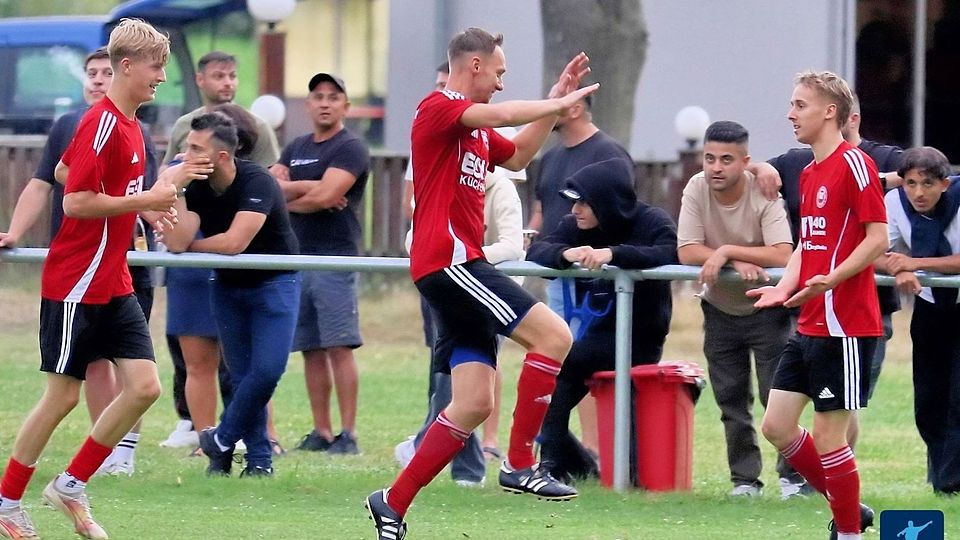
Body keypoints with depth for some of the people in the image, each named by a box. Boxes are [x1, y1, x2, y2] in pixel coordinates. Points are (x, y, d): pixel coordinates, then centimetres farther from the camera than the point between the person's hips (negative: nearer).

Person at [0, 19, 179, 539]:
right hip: (76, 284, -9)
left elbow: (64, 171, 22)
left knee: (144, 386, 0)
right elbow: (76, 203, -22)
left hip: (113, 283, 9)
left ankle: (71, 486, 12)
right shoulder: (101, 124, -18)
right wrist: (144, 201, -19)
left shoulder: (127, 124, 10)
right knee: (62, 395, -2)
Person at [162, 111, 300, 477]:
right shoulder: (195, 187, -10)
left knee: (267, 369, -15)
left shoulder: (256, 183, -25)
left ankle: (221, 440, 2)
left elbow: (235, 242, -33)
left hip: (274, 283, -5)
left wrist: (191, 246, -17)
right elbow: (176, 243, -23)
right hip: (228, 285, 5)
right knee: (242, 373, 4)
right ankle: (259, 458, 13)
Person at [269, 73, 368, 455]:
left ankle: (348, 435, -11)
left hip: (335, 259, -7)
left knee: (339, 347, -10)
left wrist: (288, 193, 2)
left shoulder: (350, 149, -2)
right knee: (311, 350, 7)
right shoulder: (296, 149, 19)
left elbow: (325, 195, -15)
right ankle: (321, 433, 10)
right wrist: (307, 189, -6)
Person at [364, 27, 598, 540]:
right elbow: (503, 114, -23)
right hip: (448, 260, -10)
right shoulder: (438, 108, -7)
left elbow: (517, 155, 37)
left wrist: (555, 102, 28)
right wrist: (558, 103, -10)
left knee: (474, 404, 6)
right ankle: (519, 464, -13)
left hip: (463, 266, 10)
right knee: (553, 335, -17)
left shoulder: (476, 128, 21)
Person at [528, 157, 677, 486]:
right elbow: (536, 252, -8)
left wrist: (614, 254, -40)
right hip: (596, 335, 6)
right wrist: (566, 253, -31)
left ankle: (558, 457, -14)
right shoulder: (577, 227, 6)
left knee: (556, 361, -23)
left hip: (638, 343, -6)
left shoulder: (652, 222, -9)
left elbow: (671, 254, -29)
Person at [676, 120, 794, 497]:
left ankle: (793, 474, 2)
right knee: (731, 400, 6)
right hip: (720, 308, 3)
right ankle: (744, 478, 15)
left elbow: (782, 255, -31)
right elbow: (686, 252, -18)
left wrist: (726, 251, -32)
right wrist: (738, 263, -29)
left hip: (766, 308, -3)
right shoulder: (697, 190, -12)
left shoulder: (764, 194, -21)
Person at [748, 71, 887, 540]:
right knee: (777, 426, 8)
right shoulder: (809, 174, 16)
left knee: (828, 434, -5)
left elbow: (878, 238, -16)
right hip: (809, 326, 9)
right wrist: (784, 289, 7)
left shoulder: (854, 164, -11)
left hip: (845, 324, -9)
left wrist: (830, 280, -27)